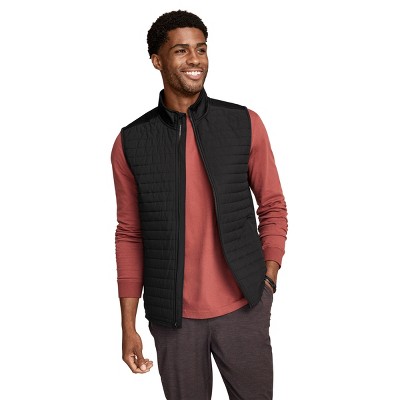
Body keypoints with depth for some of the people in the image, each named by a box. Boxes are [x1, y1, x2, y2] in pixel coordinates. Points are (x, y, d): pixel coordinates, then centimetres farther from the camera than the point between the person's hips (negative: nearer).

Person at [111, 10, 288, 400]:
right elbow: (129, 235, 3)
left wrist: (268, 281, -4)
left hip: (243, 307, 0)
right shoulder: (130, 143, -2)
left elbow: (272, 207, 5)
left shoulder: (244, 124, -3)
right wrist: (128, 326, 2)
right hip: (173, 316, 0)